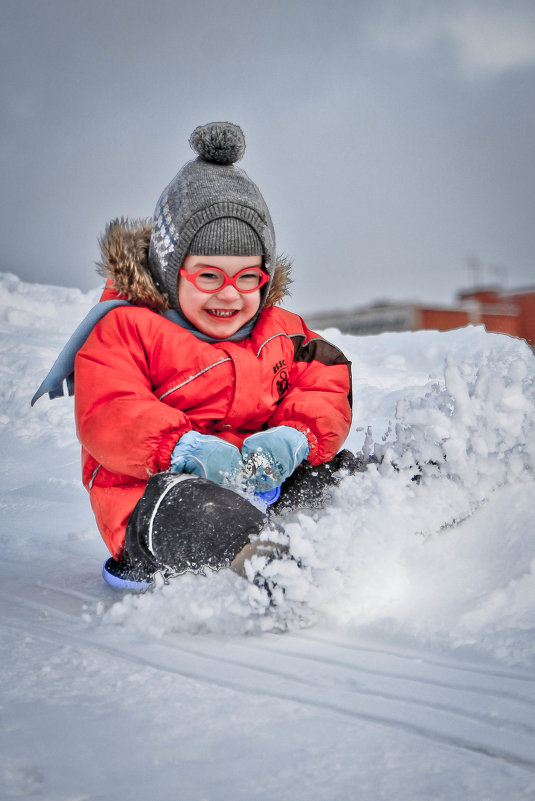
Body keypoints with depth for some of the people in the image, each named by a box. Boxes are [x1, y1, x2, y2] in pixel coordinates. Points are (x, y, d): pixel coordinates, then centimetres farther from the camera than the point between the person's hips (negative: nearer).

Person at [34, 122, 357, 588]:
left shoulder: (279, 332, 16)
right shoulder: (126, 328, 0)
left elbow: (327, 396, 9)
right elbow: (107, 418, -12)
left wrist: (293, 437, -16)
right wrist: (186, 448, -30)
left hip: (264, 481, 6)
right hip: (155, 488, -6)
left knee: (339, 473, -13)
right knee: (187, 508, -39)